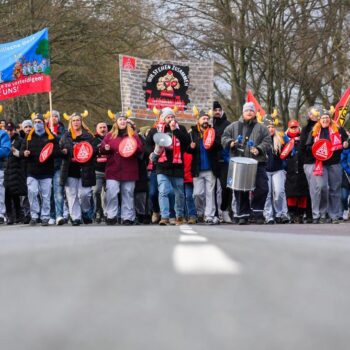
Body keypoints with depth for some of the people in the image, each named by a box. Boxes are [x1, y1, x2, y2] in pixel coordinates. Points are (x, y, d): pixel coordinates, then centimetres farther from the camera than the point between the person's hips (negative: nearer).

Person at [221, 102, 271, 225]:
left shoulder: (261, 128, 9)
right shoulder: (234, 126, 12)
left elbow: (267, 142, 2)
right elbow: (224, 137, 12)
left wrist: (259, 149, -15)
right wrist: (230, 142, -9)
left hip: (257, 163, -1)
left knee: (262, 188, -7)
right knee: (240, 191, 3)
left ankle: (257, 212, 6)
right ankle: (243, 215, 10)